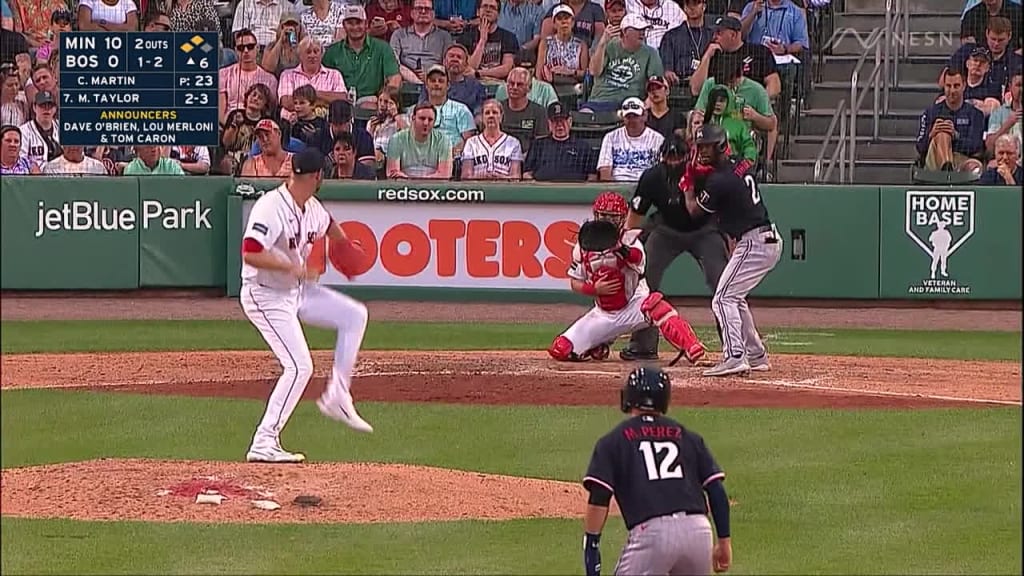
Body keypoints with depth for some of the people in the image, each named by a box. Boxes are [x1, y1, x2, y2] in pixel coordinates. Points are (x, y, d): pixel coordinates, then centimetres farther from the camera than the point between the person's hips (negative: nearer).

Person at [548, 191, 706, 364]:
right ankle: (599, 347, 22)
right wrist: (594, 289, -15)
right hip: (603, 315, 4)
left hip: (633, 307, -4)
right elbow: (575, 284, 6)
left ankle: (693, 349, -47)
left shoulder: (630, 239, -10)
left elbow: (637, 257, -35)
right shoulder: (584, 245, 0)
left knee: (655, 303, -39)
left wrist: (615, 246, -54)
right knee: (560, 350, -9)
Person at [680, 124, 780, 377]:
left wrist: (687, 186, 17)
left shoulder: (719, 181, -16)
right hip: (770, 241, 10)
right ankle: (757, 356, 24)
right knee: (735, 297, 22)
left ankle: (735, 357, -23)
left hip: (753, 244, -10)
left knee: (723, 299, -11)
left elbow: (694, 210, 0)